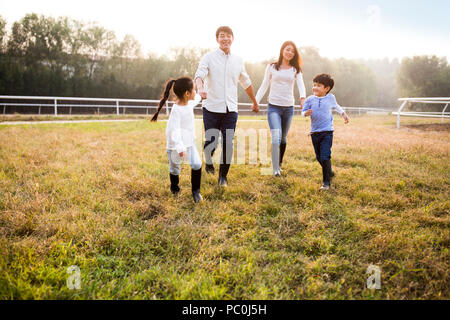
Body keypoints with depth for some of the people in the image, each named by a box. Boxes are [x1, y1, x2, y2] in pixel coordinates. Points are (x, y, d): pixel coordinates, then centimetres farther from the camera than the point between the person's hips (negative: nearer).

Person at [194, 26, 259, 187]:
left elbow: (246, 83, 25)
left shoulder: (238, 61, 13)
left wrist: (255, 102, 34)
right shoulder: (209, 57, 1)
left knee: (228, 144, -2)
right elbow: (199, 75, -16)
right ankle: (208, 162, 31)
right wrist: (200, 88, -38)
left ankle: (223, 176, 16)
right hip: (212, 108, -3)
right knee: (211, 142, -4)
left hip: (230, 109, 3)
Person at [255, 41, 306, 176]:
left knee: (283, 138, 12)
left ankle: (279, 164, 29)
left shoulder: (295, 69, 9)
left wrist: (303, 97, -26)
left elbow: (301, 85, -5)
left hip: (289, 107, 3)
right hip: (273, 106, -2)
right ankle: (275, 170, -19)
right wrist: (256, 101, -4)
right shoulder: (271, 67, 6)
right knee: (276, 137, -18)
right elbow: (264, 86, 8)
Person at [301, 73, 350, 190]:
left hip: (327, 132, -3)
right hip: (314, 132, 3)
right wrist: (306, 113, -22)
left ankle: (327, 182, -8)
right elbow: (303, 111, 0)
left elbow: (335, 106, 24)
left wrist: (343, 114, 28)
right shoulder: (310, 99, 1)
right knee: (319, 157, 14)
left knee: (325, 157, -14)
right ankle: (329, 172, 40)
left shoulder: (330, 98, 3)